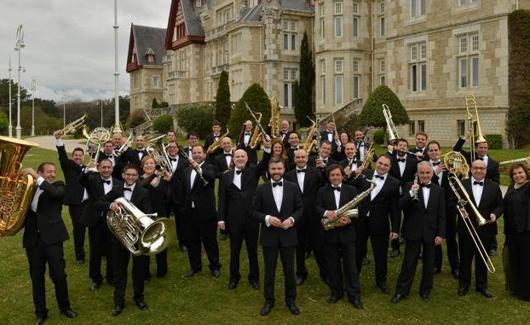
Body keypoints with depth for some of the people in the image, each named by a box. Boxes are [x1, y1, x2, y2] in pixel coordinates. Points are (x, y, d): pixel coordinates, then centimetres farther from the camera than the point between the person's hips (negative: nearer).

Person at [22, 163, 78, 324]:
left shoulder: (58, 186, 1)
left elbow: (56, 193, -23)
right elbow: (26, 213, 13)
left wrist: (36, 177, -24)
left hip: (52, 237, -3)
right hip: (33, 239, 3)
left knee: (58, 275, 2)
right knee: (36, 278, 10)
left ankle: (65, 307, 23)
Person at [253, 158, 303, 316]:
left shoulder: (293, 187, -1)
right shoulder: (261, 189, -3)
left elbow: (299, 208, 3)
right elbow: (255, 211, 0)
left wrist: (292, 219, -14)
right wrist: (267, 218, -18)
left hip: (288, 234, 0)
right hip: (269, 235, 0)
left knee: (289, 270, 11)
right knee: (269, 270, 11)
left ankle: (291, 300, 28)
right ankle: (269, 300, 27)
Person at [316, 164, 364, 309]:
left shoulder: (351, 190, 4)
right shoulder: (322, 191, 6)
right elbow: (317, 208, -6)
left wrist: (349, 219, -20)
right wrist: (326, 213, -27)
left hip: (347, 232, -1)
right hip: (330, 233, 1)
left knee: (350, 264, 2)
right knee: (333, 265, 10)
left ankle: (354, 295, 11)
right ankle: (336, 292, 24)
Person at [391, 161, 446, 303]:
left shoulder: (439, 190, 2)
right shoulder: (410, 186, -4)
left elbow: (441, 215, 2)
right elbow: (401, 205, -14)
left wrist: (440, 234, -3)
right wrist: (411, 194, -28)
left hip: (431, 233, 2)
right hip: (413, 232, -2)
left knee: (429, 264, 13)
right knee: (409, 263, 4)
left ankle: (425, 290, 29)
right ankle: (401, 291, 15)